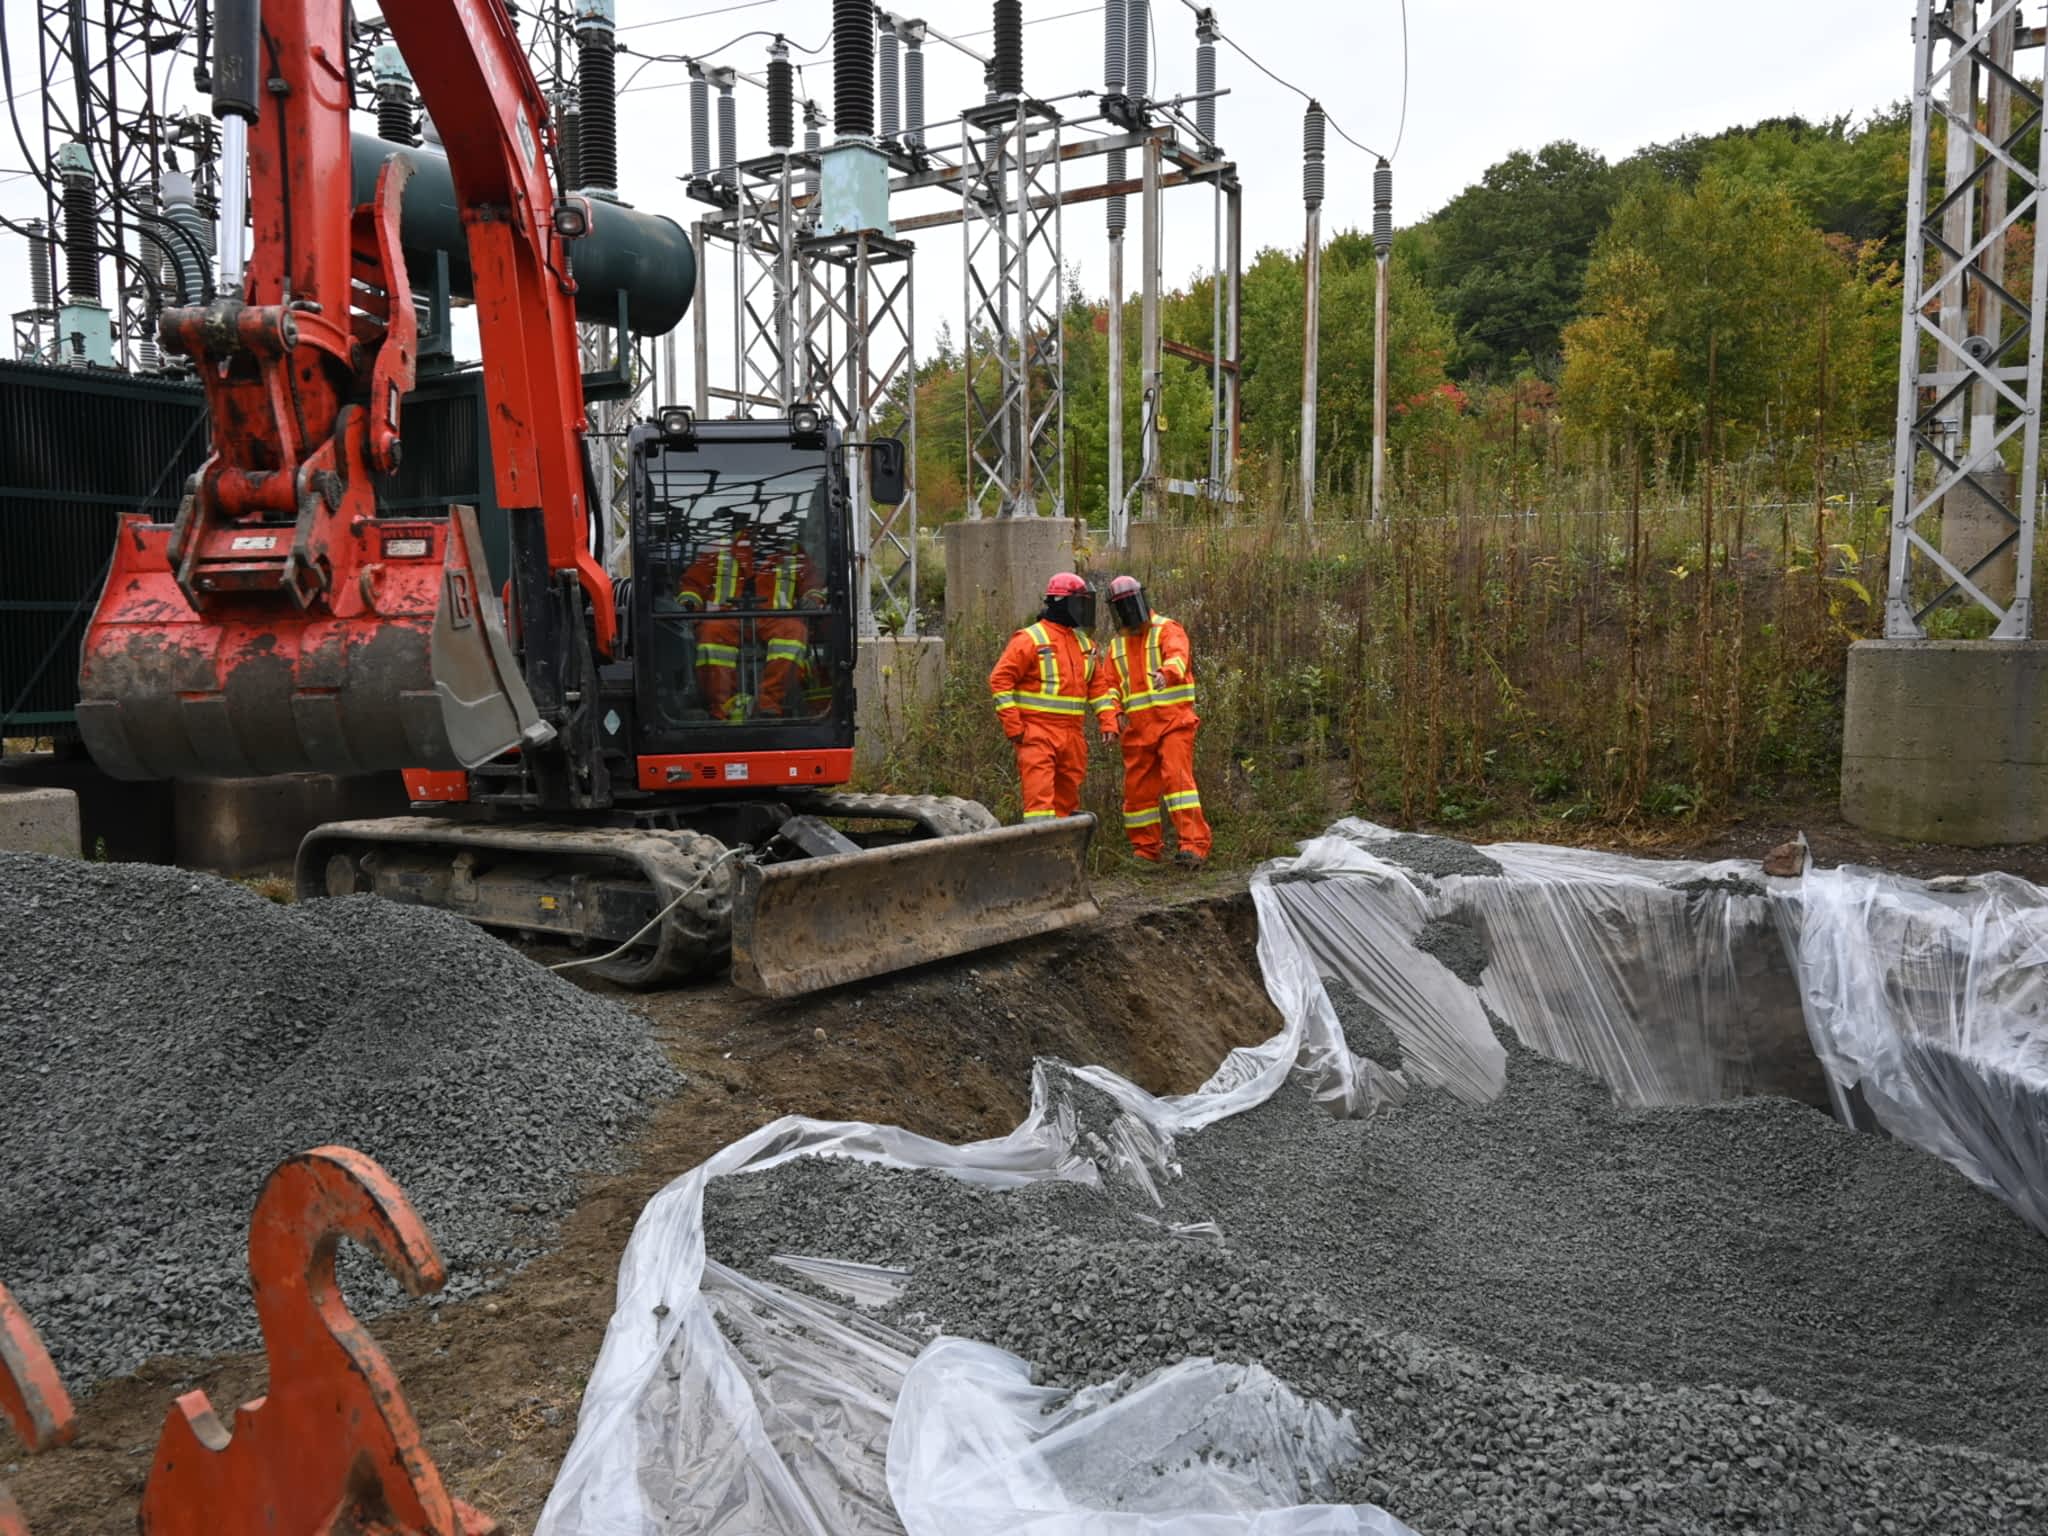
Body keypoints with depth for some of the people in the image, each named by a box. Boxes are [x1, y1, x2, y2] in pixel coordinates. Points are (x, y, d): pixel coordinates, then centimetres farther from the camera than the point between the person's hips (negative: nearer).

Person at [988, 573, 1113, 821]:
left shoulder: (1083, 642, 17)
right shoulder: (1030, 639, -6)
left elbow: (1098, 683, 21)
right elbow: (1000, 680, -9)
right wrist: (1012, 726, -13)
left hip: (1073, 734, 7)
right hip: (1038, 733, -7)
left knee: (1067, 798, 11)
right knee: (1040, 796, -14)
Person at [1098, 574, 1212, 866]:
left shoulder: (1167, 630, -1)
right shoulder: (1118, 644, 17)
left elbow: (1177, 655, -23)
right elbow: (1109, 686, 12)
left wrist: (1167, 673, -47)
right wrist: (1109, 720, -5)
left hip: (1173, 723, -6)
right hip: (1137, 730, 6)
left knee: (1178, 777, -19)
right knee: (1137, 789, 7)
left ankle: (1195, 846, -22)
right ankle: (1146, 851, 20)